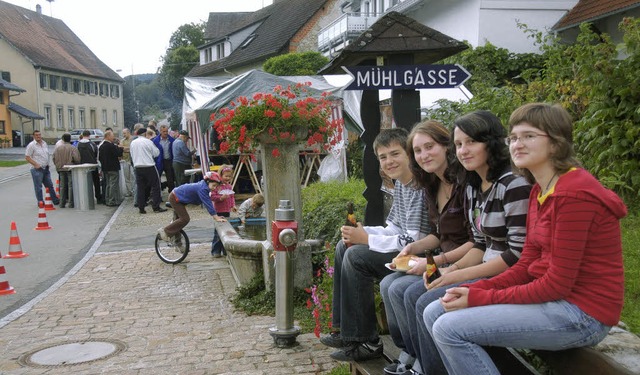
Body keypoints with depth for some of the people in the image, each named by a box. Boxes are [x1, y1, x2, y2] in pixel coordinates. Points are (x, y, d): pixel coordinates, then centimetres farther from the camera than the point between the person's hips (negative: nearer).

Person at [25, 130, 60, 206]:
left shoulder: (44, 143, 12)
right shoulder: (31, 145, -9)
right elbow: (27, 157, -12)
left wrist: (47, 163, 11)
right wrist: (36, 164, -18)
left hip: (46, 168, 7)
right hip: (37, 169, -7)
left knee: (50, 185, 12)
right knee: (38, 187, 0)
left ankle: (55, 200, 18)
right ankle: (40, 203, 7)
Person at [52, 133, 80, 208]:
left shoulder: (57, 148, 2)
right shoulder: (73, 148, -11)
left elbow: (54, 159, 3)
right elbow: (77, 159, -16)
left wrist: (58, 166, 17)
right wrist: (76, 165, 4)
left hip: (61, 169, 4)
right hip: (70, 168, -4)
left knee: (62, 186, 12)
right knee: (71, 186, 1)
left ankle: (62, 203, 14)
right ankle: (71, 203, 1)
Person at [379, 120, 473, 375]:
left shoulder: (464, 183, -18)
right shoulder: (433, 187, 10)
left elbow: (476, 242, -20)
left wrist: (435, 262, -21)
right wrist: (415, 247, 1)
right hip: (443, 261, 9)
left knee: (402, 290, -20)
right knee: (387, 285, -3)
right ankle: (408, 354, 8)